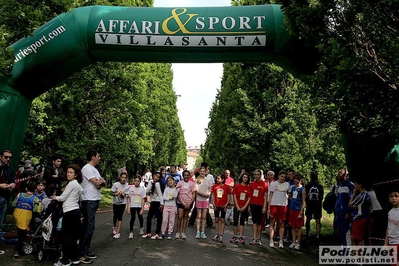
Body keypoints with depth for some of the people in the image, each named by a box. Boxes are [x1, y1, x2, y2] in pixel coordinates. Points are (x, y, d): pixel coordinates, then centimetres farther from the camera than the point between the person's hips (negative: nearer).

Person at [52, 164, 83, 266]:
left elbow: (63, 198, -4)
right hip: (76, 211, 9)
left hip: (69, 212, -9)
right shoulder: (77, 184, 17)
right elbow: (81, 199, 23)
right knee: (73, 235, 13)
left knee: (66, 235, -2)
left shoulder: (72, 183, -10)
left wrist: (55, 197, 13)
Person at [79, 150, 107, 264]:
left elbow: (103, 183, 13)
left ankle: (86, 251, 20)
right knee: (89, 226, -9)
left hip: (95, 200, 9)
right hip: (89, 201, -9)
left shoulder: (94, 169, 18)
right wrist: (101, 181, 2)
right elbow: (97, 183, -19)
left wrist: (101, 182, -9)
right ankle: (82, 254, -2)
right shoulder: (87, 168, -13)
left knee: (87, 226, 13)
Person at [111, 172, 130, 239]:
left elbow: (124, 196, -15)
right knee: (115, 216, 14)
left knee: (120, 217, -6)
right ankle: (114, 227, 41)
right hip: (115, 202, 2)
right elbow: (112, 193, -6)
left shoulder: (127, 186, -17)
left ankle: (118, 232, -3)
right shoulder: (115, 184, -16)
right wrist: (117, 193, -27)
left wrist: (122, 194, -37)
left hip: (122, 203, -2)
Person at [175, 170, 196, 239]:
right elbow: (178, 194, -3)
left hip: (189, 203, 1)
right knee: (180, 217, -5)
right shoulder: (180, 183, -1)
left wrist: (189, 203, -9)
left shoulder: (192, 183, 2)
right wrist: (183, 203, -10)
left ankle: (183, 233, 14)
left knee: (185, 217, 8)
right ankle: (178, 232, 5)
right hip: (181, 203, -1)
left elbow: (193, 194, 2)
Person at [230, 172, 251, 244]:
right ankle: (235, 236, 9)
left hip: (244, 207, 1)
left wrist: (244, 207, -8)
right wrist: (237, 206, -8)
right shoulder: (237, 186, -1)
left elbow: (249, 198, 1)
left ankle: (241, 237, 12)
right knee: (235, 221, -1)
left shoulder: (248, 188, 2)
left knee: (242, 222, 7)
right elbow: (234, 196, -2)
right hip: (237, 207, -1)